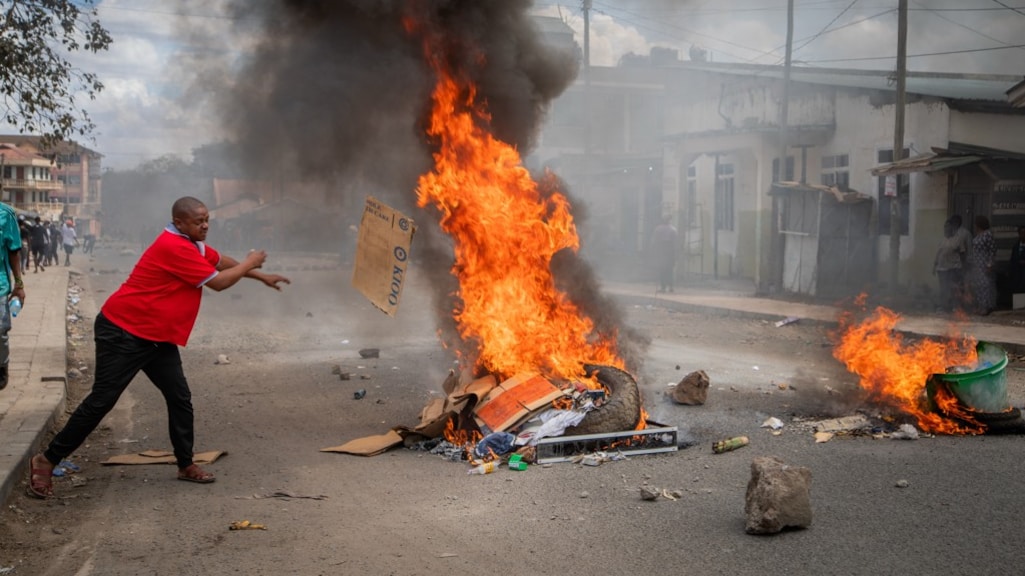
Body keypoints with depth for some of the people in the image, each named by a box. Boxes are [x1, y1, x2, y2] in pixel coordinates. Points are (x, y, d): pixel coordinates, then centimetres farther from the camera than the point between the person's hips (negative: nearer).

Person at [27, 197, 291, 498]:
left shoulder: (191, 244, 9)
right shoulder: (174, 247, -22)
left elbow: (222, 261, 27)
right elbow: (218, 282, -19)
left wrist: (262, 277, 27)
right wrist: (251, 263, -4)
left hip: (157, 337, 10)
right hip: (122, 332, -10)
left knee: (180, 397, 5)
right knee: (101, 400, -7)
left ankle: (186, 465, 15)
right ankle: (46, 460, 6)